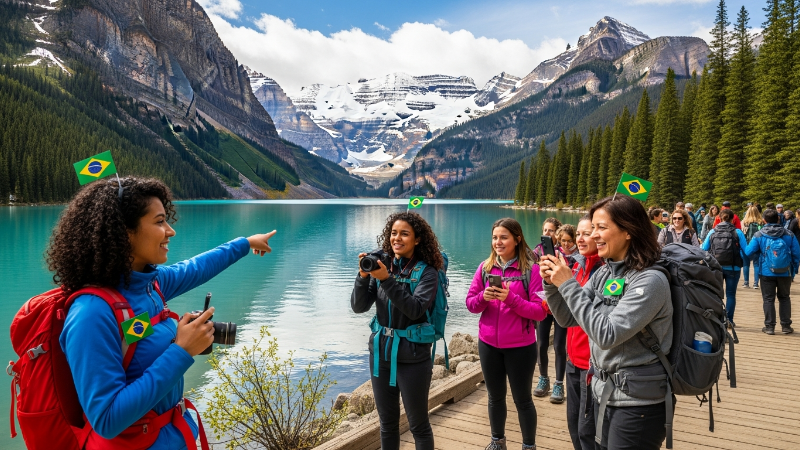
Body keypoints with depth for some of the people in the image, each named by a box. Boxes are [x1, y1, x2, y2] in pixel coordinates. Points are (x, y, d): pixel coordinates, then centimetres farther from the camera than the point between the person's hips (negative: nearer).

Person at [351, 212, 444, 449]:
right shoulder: (382, 266, 0)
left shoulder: (427, 272, -11)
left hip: (413, 358, -4)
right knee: (387, 422, 17)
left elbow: (415, 309, -24)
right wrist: (363, 276, -20)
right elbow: (358, 307, -4)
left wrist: (387, 279, -31)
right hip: (381, 353, 4)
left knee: (418, 424, 10)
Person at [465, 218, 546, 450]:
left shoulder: (531, 269, -11)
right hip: (488, 344, 4)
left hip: (520, 346, -4)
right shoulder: (485, 267, 0)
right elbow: (471, 304, 2)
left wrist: (511, 298, -26)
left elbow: (540, 311, -14)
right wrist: (483, 297, -19)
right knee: (495, 396, 20)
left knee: (522, 399, 11)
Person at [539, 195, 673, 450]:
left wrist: (568, 285, -24)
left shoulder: (650, 281, -19)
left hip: (637, 405, -7)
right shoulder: (604, 274, 3)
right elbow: (568, 319, 8)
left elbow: (607, 335, -26)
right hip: (604, 395, 7)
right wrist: (552, 283, -9)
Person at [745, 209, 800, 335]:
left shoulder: (759, 235, -8)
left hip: (767, 272, -2)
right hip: (785, 273, 2)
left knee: (768, 299, 7)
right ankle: (786, 325, 19)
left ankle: (769, 326, 8)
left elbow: (749, 252, -13)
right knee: (784, 298, 17)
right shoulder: (789, 235, -2)